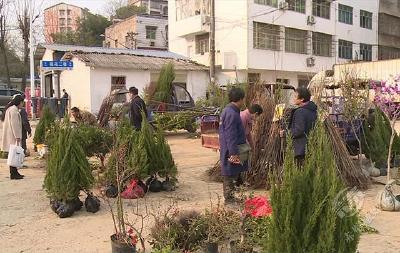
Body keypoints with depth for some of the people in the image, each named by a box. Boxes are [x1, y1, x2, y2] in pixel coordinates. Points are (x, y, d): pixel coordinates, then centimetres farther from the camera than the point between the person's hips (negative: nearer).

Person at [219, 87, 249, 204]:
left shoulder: (228, 111, 12)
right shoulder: (231, 114, -22)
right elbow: (231, 136, -24)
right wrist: (234, 154, -23)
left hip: (229, 150, 11)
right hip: (231, 151, -11)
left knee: (233, 174, 18)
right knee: (230, 175, 0)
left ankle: (229, 197, 28)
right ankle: (229, 199, 10)